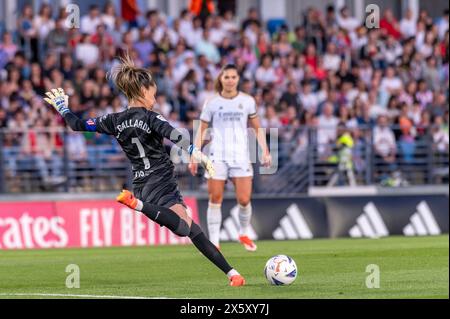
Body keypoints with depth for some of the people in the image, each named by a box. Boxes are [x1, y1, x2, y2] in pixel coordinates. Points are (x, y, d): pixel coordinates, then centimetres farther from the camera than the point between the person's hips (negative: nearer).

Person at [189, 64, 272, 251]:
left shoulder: (247, 101, 6)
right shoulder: (212, 103, 4)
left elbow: (257, 129, 13)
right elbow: (201, 132, 6)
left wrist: (265, 151, 2)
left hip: (241, 156, 0)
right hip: (217, 156, 0)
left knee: (244, 199, -7)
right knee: (215, 199, -5)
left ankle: (244, 234, 18)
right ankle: (214, 242, 1)